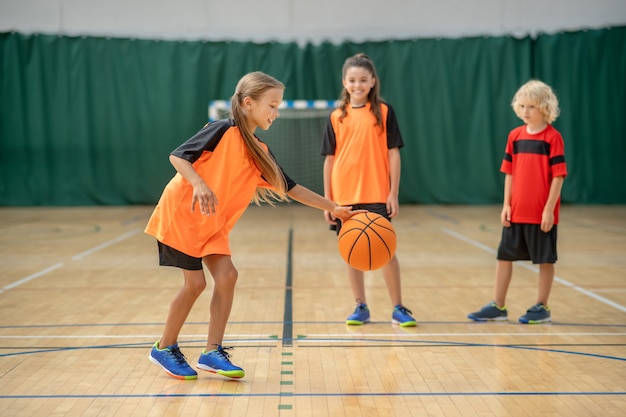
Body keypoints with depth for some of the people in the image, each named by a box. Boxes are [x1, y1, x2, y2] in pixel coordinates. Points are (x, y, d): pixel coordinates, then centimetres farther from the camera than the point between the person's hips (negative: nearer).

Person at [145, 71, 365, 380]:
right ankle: (165, 348, 11)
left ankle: (213, 352, 1)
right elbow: (177, 156, -17)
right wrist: (199, 184, -34)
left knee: (226, 276, -7)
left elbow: (289, 188, 9)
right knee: (195, 282, -7)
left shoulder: (260, 153, 6)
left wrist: (332, 208, 6)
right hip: (181, 213, -6)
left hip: (213, 225, 7)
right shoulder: (223, 131, -14)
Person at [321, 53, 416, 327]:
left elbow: (393, 153, 0)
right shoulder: (336, 117, 6)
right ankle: (361, 307, 18)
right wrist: (327, 200, 4)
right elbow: (329, 160, 7)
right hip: (344, 196, 2)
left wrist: (393, 193, -5)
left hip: (376, 194, -2)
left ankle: (398, 308, 9)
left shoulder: (384, 112, 0)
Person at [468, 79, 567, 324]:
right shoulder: (515, 135, 6)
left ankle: (541, 308, 18)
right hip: (516, 212, 5)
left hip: (542, 213, -5)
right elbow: (509, 173, 9)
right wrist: (506, 204, 3)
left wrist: (549, 209, -14)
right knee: (504, 256, 8)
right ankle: (498, 307, 18)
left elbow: (558, 176, -11)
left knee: (544, 259, 6)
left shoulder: (553, 137, -9)